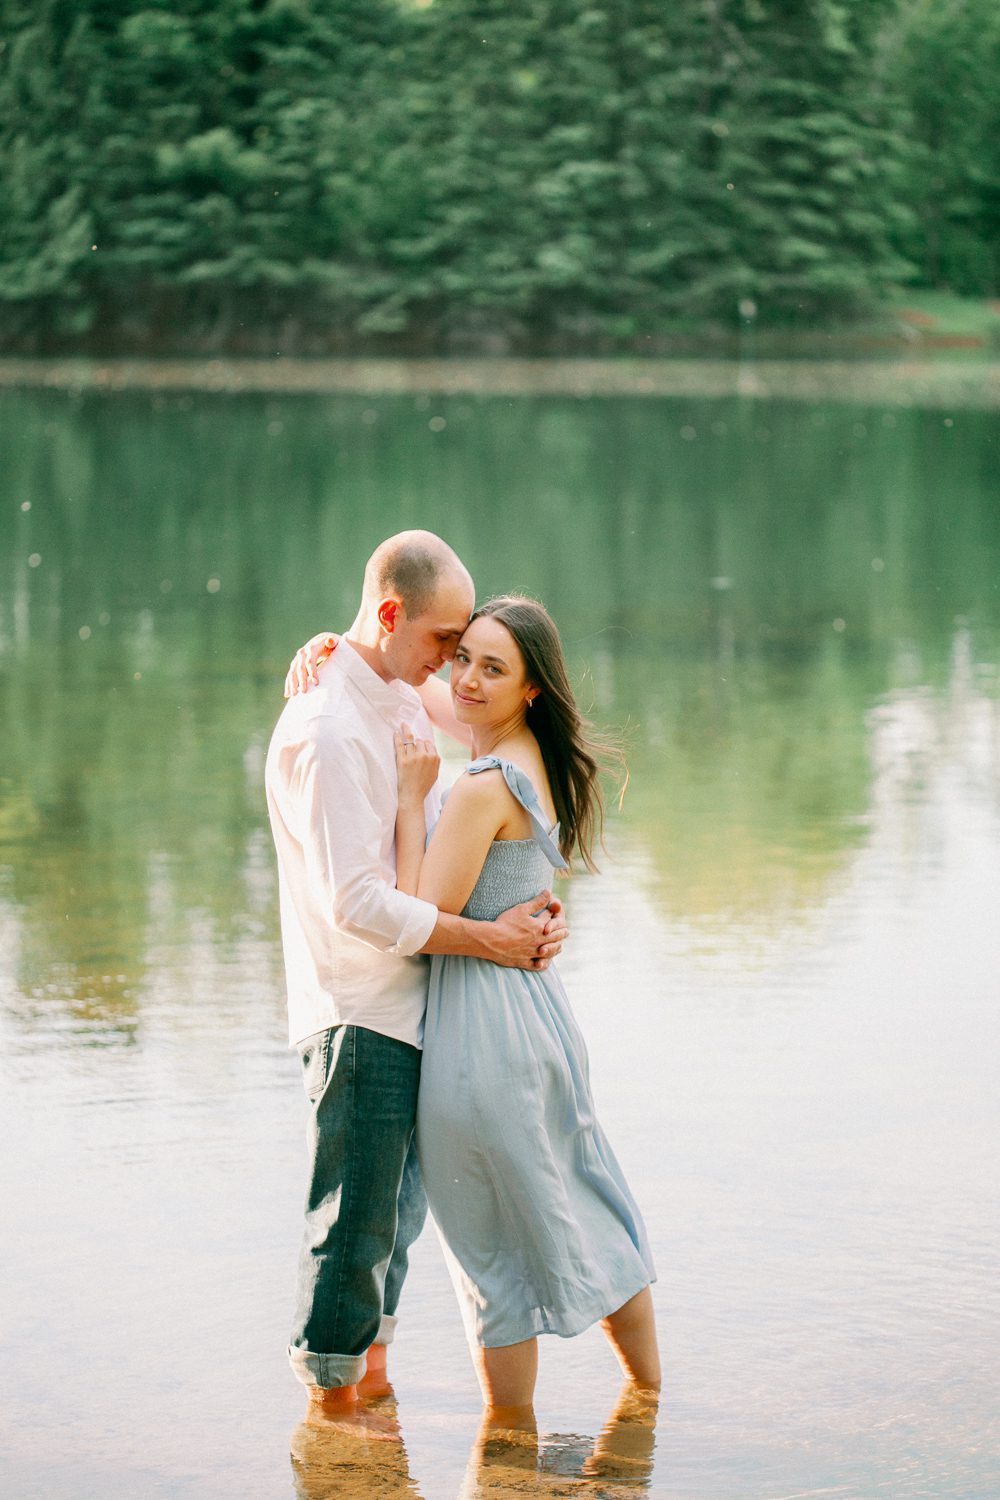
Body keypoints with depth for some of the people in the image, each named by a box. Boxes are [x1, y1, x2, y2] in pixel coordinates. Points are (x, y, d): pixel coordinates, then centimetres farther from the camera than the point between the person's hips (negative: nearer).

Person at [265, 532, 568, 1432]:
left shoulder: (406, 709, 12)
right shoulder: (326, 729, -18)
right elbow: (357, 902, -22)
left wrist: (532, 915, -3)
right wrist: (486, 939, -16)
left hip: (413, 1004, 9)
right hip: (357, 1014, -9)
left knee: (399, 1212, 16)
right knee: (357, 1216, -1)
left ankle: (371, 1380, 28)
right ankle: (330, 1400, 12)